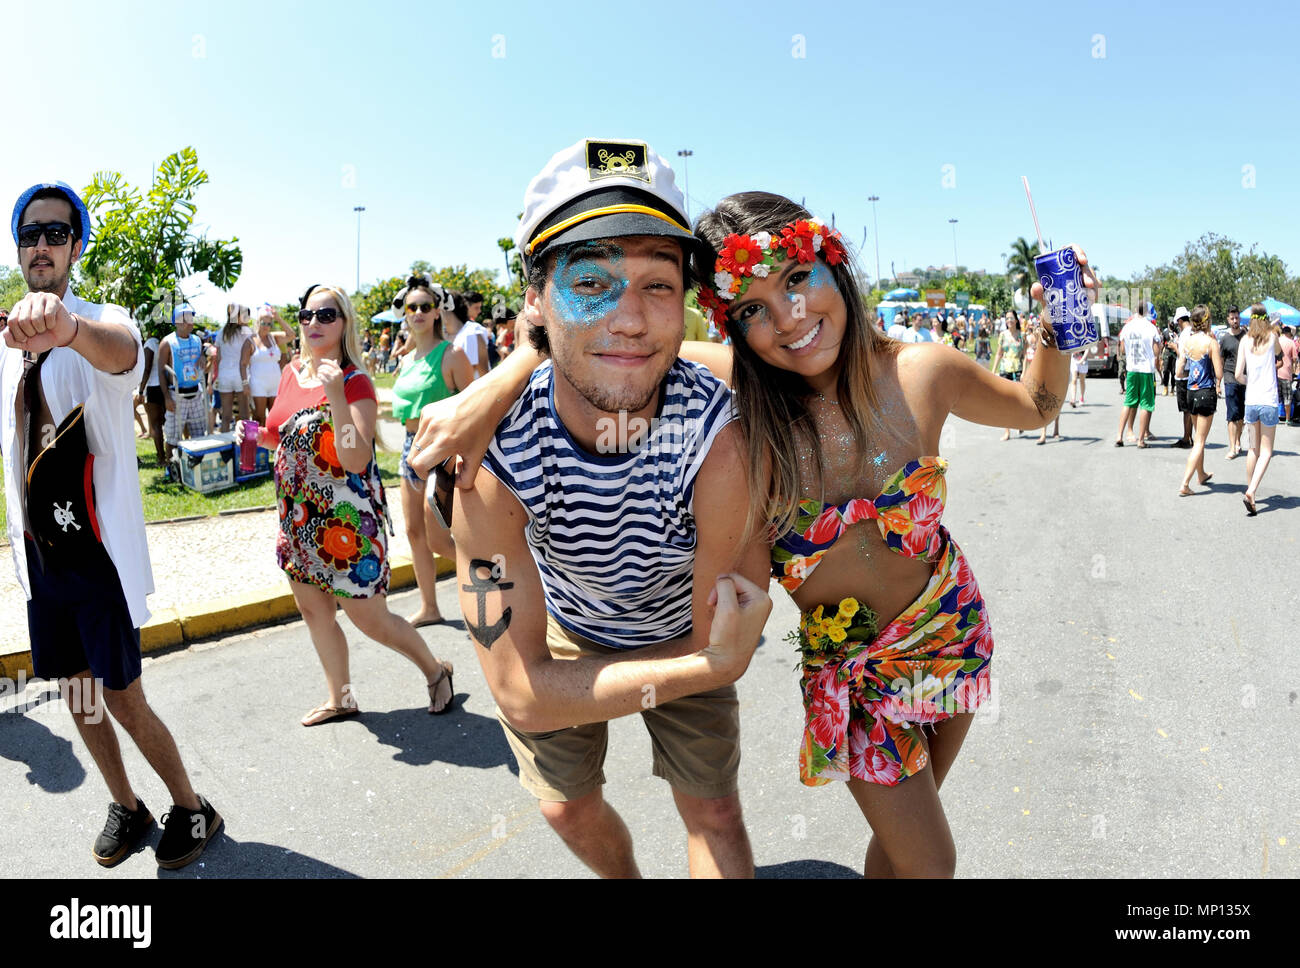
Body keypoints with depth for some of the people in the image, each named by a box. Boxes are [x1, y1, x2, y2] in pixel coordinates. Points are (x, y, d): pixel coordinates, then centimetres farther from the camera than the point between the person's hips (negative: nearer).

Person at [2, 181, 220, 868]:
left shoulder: (104, 322, -12)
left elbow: (120, 350, -40)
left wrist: (68, 328, -62)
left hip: (100, 553, -6)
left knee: (122, 700, -1)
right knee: (77, 695, 15)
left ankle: (192, 808, 20)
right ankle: (125, 807, 34)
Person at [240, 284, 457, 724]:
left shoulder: (355, 382, -16)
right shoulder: (291, 374, 4)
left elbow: (355, 460, -27)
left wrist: (336, 396, -32)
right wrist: (255, 435, -1)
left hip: (345, 522, -7)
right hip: (299, 519, 7)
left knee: (371, 620, 2)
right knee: (313, 610, 17)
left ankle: (436, 670, 27)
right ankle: (339, 699, 36)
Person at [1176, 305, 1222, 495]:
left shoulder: (1186, 342, 1)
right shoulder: (1211, 342, -14)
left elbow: (1180, 371, 5)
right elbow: (1219, 374, -14)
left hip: (1191, 392, 6)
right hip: (1207, 393, -6)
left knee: (1198, 437, 24)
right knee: (1200, 441, -1)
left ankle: (1201, 475, 39)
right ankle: (1185, 484, -7)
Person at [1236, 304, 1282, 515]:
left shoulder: (1245, 341, -1)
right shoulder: (1272, 337, -3)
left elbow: (1238, 375, -3)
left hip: (1251, 401, 2)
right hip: (1269, 401, -2)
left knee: (1254, 448, 17)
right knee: (1266, 451, 2)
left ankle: (1249, 488, 24)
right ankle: (1251, 492, -14)